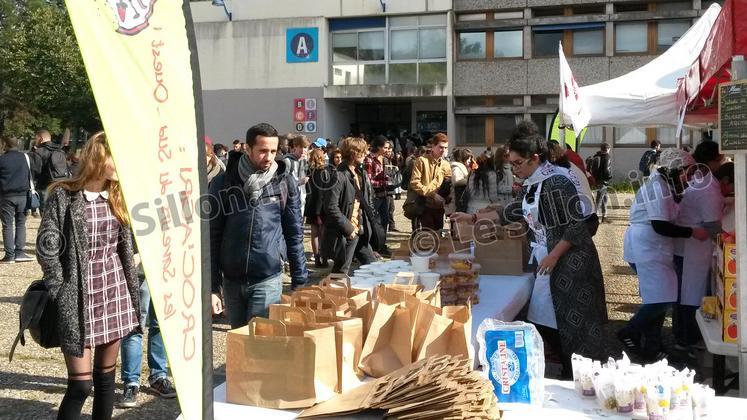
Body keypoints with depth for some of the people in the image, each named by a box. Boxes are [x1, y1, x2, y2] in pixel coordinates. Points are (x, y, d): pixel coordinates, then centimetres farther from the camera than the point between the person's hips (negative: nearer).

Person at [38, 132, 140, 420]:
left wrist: (133, 292, 11)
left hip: (115, 293, 5)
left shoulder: (117, 196, 8)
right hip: (80, 298, -5)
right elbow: (46, 248, -13)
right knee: (80, 384, -5)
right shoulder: (64, 196, -10)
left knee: (106, 376, 12)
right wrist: (62, 293, -11)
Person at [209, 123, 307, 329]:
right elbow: (212, 236, 0)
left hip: (268, 279, -1)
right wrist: (212, 287, -4)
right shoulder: (223, 183, -2)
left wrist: (299, 281, 3)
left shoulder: (285, 182, -1)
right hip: (231, 280, 2)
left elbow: (294, 234, 4)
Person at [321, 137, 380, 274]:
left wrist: (374, 222, 6)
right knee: (341, 271, 1)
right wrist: (348, 228, -19)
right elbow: (331, 207, -21)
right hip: (345, 234, -8)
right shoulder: (339, 177, -16)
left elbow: (369, 202, 17)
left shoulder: (362, 175, 11)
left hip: (362, 232, 8)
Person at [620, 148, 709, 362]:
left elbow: (667, 216, 14)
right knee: (662, 299, -11)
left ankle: (652, 348, 21)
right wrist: (692, 232, -18)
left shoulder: (664, 184, 13)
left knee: (658, 299, 13)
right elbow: (660, 226, -24)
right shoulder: (658, 187, -19)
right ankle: (629, 333, 3)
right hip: (647, 249, -11)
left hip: (653, 249, 11)